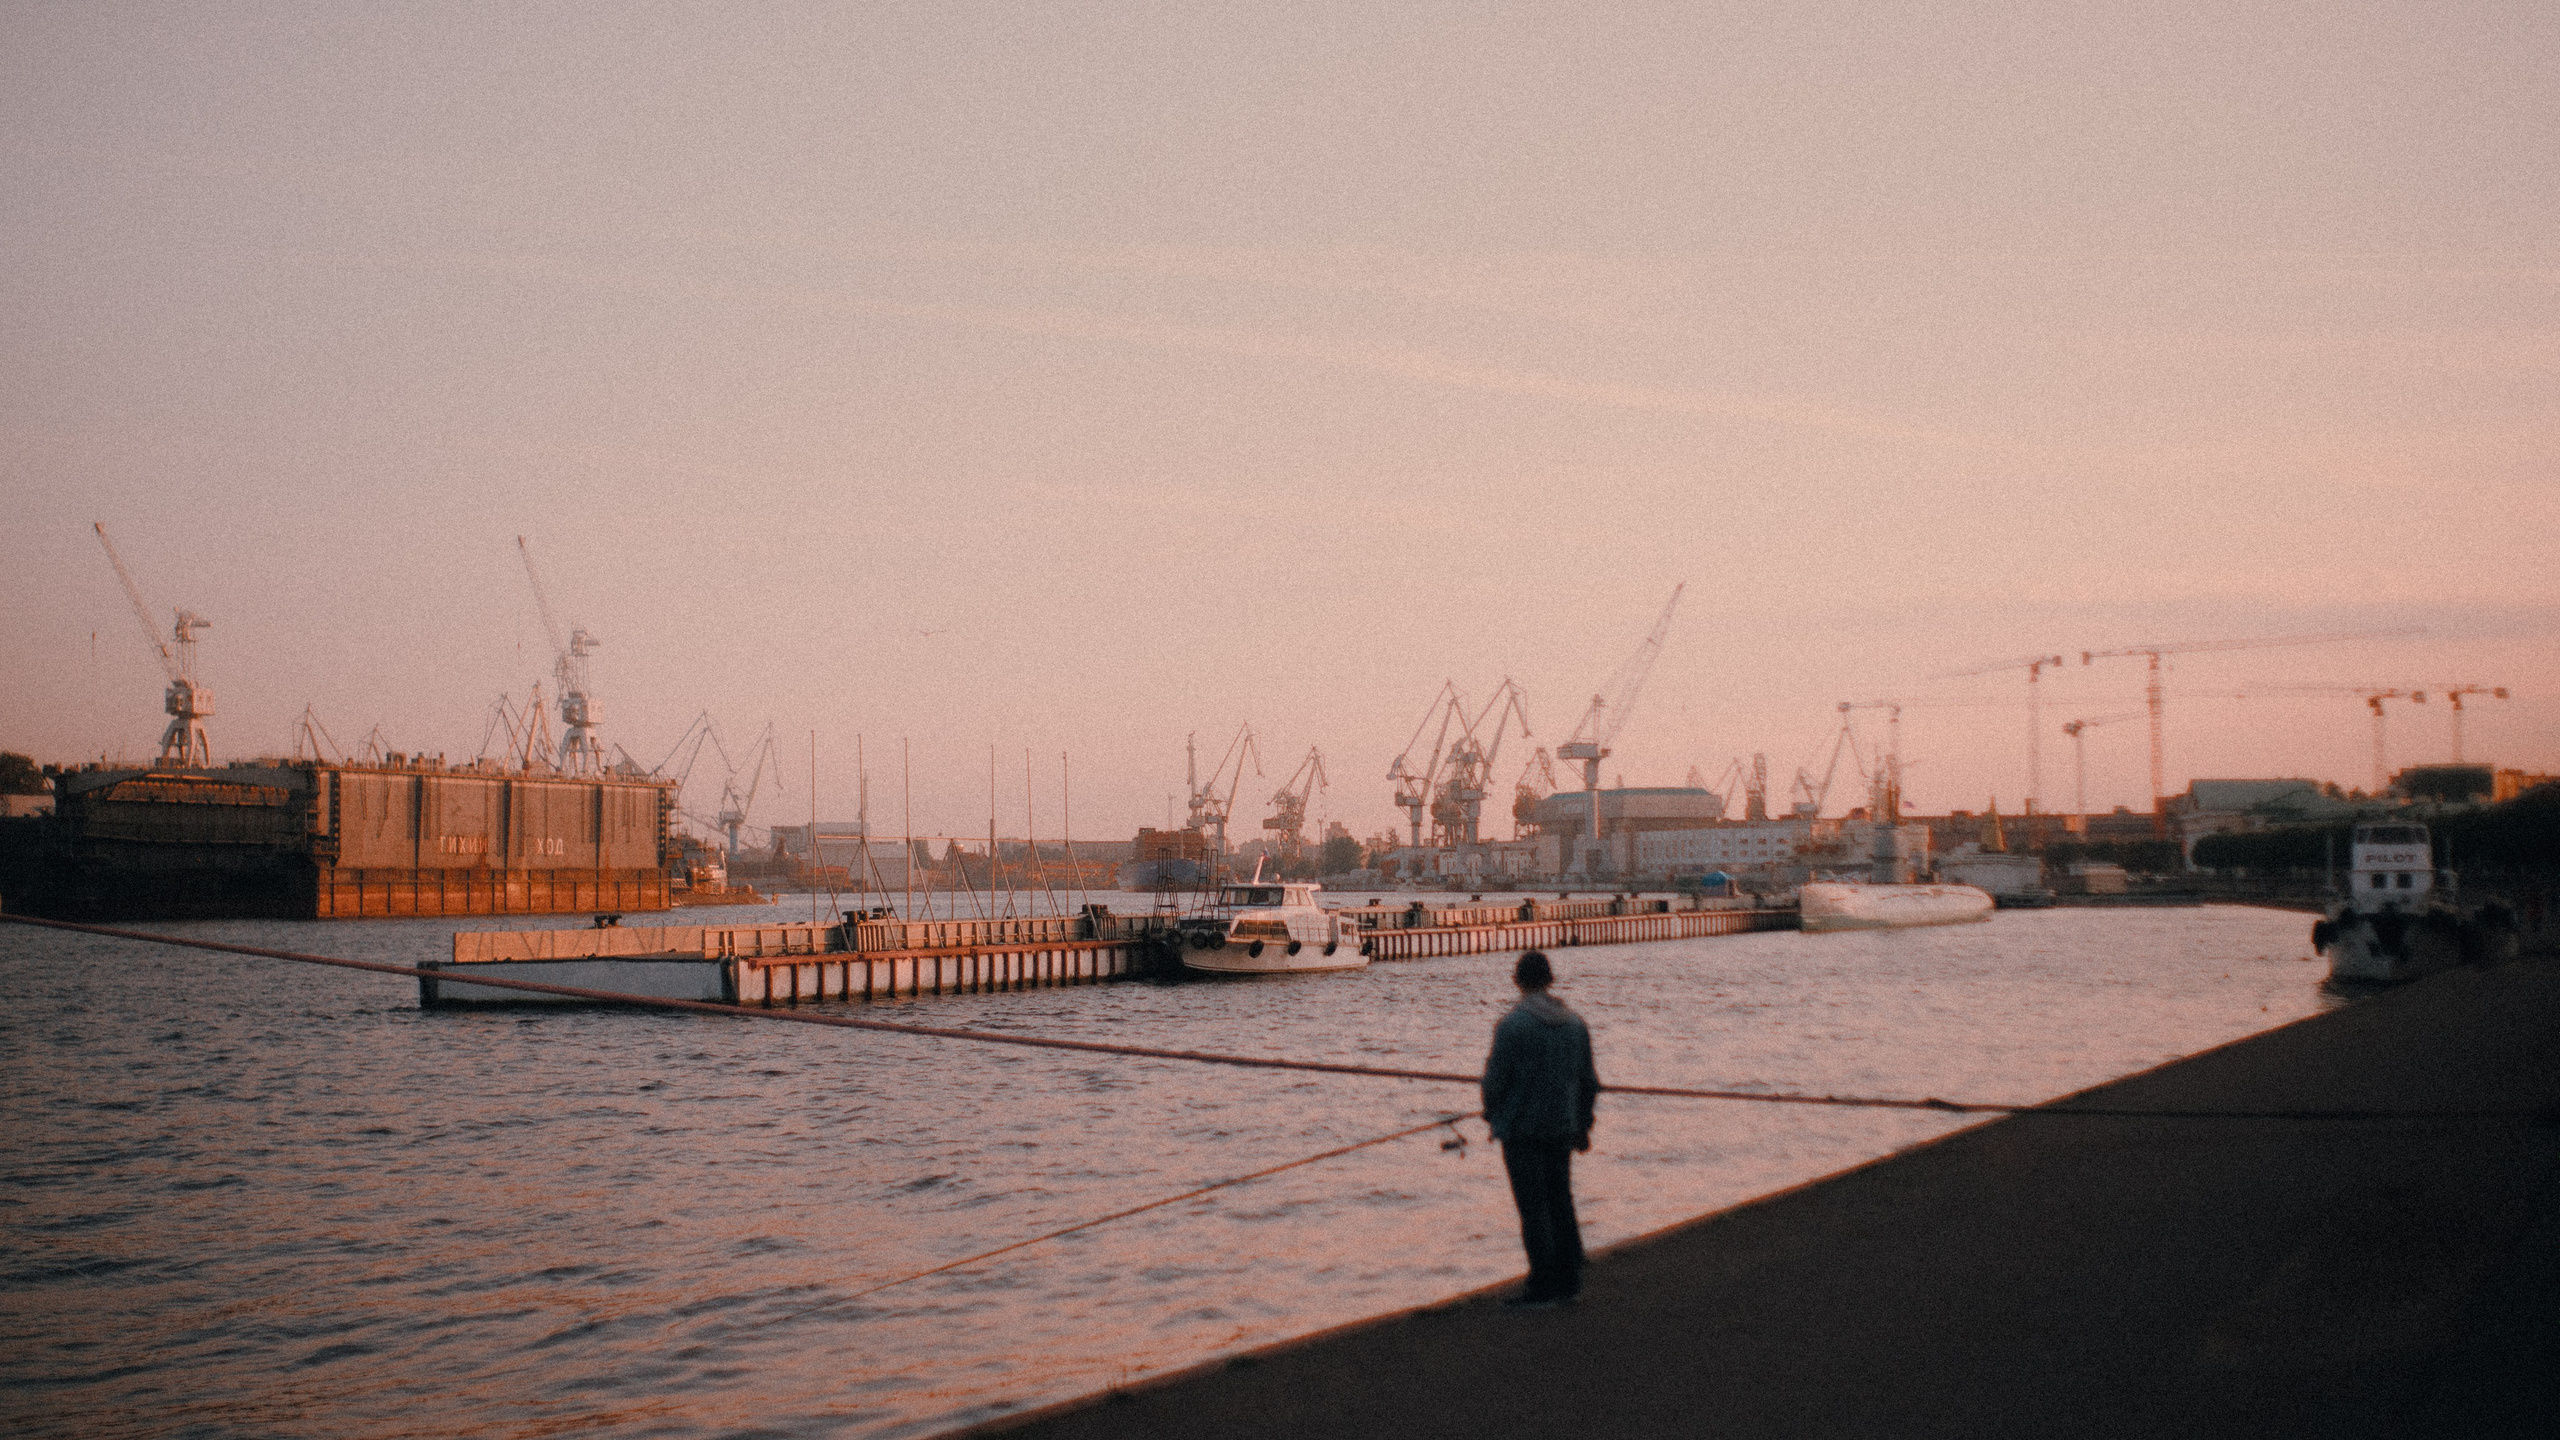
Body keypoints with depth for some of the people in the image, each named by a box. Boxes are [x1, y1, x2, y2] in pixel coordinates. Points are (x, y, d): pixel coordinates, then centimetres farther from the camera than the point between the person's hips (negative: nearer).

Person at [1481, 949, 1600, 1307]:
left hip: (1521, 1129, -6)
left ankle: (1543, 1288, 0)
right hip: (1561, 1127, 6)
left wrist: (1491, 1115, 6)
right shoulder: (1575, 1024, 4)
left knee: (1533, 1208, -2)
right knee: (1560, 1202, 14)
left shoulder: (1512, 1026, -15)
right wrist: (1583, 1125, 19)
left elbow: (1496, 1078, -13)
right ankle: (1569, 1282, 19)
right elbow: (1588, 1081, 9)